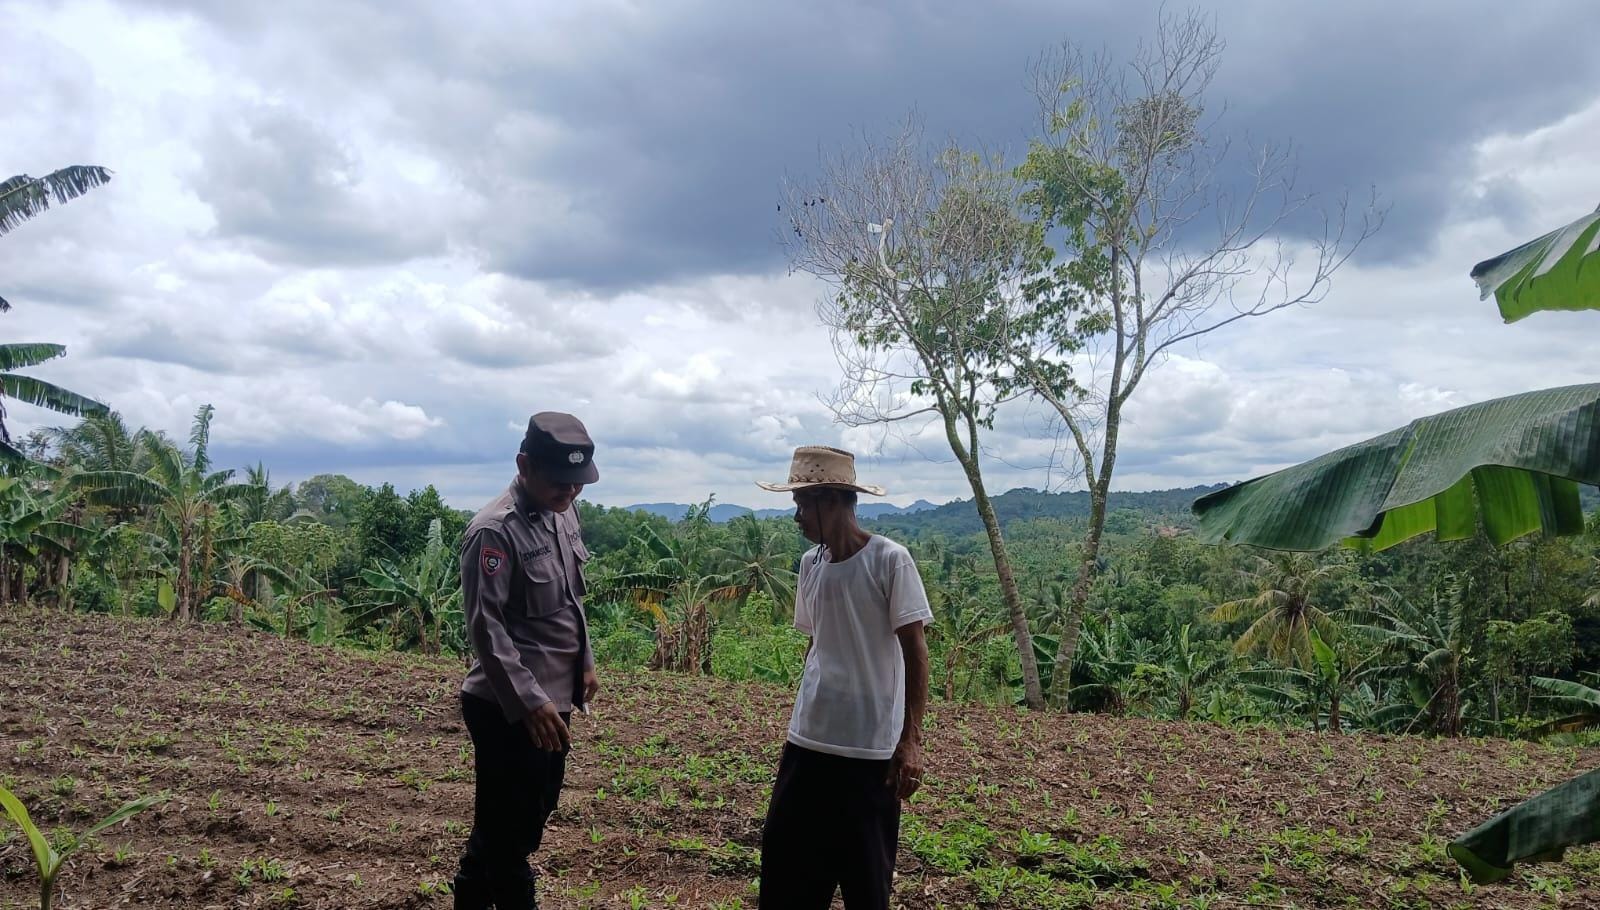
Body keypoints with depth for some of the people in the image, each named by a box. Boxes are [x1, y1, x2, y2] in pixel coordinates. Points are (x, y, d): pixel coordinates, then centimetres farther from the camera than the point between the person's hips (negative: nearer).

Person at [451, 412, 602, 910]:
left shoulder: (563, 515, 6)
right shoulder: (494, 532, -20)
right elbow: (486, 628, -24)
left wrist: (585, 662, 17)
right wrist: (529, 701, -26)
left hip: (555, 699, 9)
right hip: (509, 708, -9)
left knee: (537, 809, 22)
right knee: (509, 824, 6)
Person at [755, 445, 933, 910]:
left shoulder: (889, 561, -12)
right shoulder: (809, 563, 6)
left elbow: (915, 653, -10)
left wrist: (910, 740, -14)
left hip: (870, 748, -6)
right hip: (808, 741, 6)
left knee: (865, 872, 7)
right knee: (784, 858, 11)